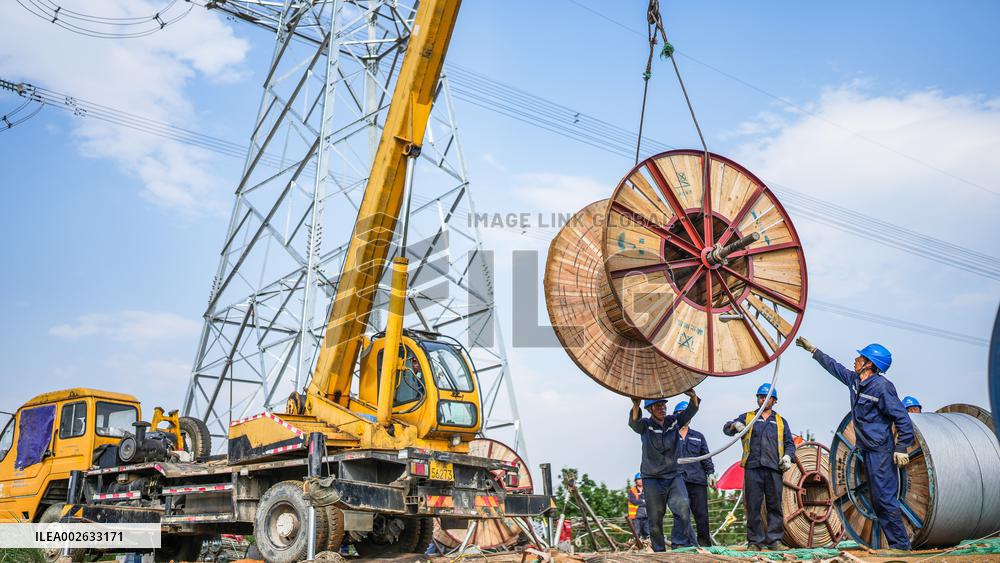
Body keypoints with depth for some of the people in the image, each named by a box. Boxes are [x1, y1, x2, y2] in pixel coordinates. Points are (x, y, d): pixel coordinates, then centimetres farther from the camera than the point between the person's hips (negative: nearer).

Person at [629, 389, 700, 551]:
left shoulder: (674, 421, 6)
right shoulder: (645, 425, -4)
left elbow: (691, 411, -5)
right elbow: (634, 422, -26)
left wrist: (693, 397, -28)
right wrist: (636, 406, -49)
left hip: (674, 475, 2)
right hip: (652, 478, -2)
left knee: (683, 506, -20)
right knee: (655, 518, 2)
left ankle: (684, 544, -12)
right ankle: (659, 550, 15)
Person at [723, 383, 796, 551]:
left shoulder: (781, 421, 20)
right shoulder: (747, 417, 17)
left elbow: (789, 443, 19)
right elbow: (726, 429, 9)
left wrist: (788, 456, -2)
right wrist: (735, 425, -14)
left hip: (774, 468, 1)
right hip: (752, 468, -1)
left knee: (775, 506, 0)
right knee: (753, 506, -2)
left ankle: (775, 540, 6)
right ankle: (755, 541, 2)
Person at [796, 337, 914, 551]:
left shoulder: (882, 386, -14)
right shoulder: (855, 380, 10)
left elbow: (902, 418, -14)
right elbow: (834, 366, 27)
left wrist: (902, 448, -17)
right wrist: (813, 349, 33)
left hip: (881, 451, -9)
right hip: (867, 450, 9)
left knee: (884, 499, -10)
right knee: (878, 501, 9)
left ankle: (901, 544, -4)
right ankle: (895, 543, 14)